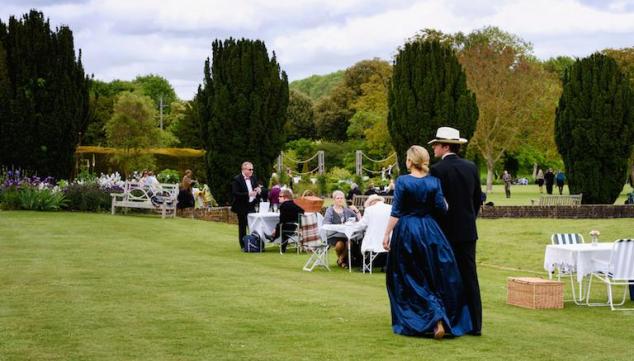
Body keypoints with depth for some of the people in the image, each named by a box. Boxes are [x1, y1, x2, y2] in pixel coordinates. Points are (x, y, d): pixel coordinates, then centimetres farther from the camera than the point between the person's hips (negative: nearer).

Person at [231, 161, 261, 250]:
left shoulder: (253, 178, 9)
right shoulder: (237, 179, -11)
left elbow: (256, 190, 19)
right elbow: (235, 194, -19)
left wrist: (258, 190, -6)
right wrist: (248, 194, -28)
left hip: (251, 206, 5)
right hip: (242, 207, -5)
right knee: (242, 227, 3)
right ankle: (243, 246, 10)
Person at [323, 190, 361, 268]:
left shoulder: (347, 210, 16)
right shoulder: (330, 210, 4)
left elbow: (359, 220, 12)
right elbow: (326, 224, -11)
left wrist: (356, 210, -2)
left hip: (345, 234, 3)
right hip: (333, 234, -3)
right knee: (340, 243, -35)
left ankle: (341, 259, -2)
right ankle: (339, 257, 2)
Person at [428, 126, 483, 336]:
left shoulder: (438, 170, -12)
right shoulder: (471, 167, 7)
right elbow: (478, 199, 12)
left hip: (446, 231, -5)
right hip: (468, 231, 5)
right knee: (469, 277, 8)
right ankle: (475, 324, 9)